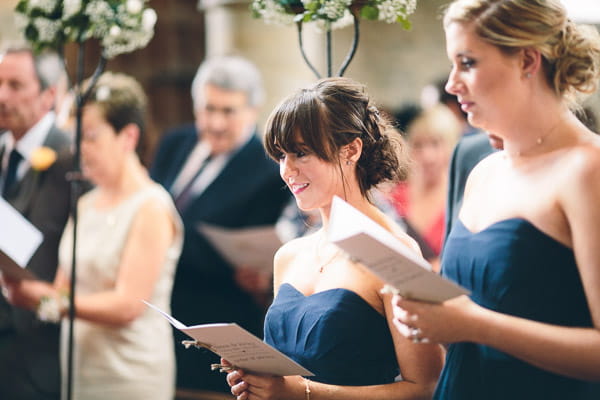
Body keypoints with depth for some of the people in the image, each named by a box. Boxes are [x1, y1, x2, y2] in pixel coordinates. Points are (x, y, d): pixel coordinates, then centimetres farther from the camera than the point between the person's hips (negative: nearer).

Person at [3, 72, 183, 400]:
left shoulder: (152, 209, -11)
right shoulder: (85, 205, 13)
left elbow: (128, 305, -18)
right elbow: (64, 290, 11)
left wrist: (49, 300, -25)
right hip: (76, 372, 7)